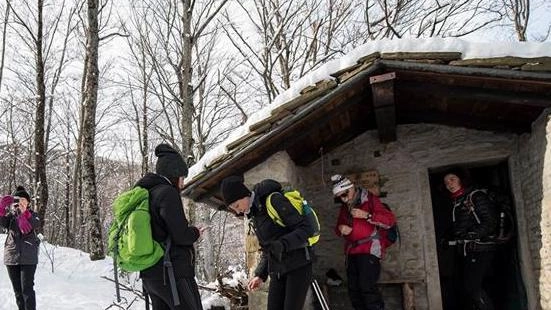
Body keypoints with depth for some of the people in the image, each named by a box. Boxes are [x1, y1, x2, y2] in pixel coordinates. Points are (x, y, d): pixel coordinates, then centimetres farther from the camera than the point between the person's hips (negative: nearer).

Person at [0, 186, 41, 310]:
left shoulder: (31, 214, 4)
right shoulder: (10, 214, 9)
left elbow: (36, 224, -20)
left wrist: (25, 213, -40)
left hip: (28, 257, -3)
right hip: (11, 256, 3)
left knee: (27, 289, -10)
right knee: (17, 290, 9)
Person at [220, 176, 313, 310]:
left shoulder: (274, 200, -13)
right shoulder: (253, 215, 12)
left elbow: (304, 229, -16)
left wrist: (282, 244, -31)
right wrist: (260, 275, 9)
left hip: (298, 265, -7)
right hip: (277, 271, 7)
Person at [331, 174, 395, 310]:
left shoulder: (370, 200, -3)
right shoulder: (344, 208, 16)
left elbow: (390, 220, -11)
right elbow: (338, 228, 26)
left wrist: (366, 215, -21)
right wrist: (340, 228, 1)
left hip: (369, 249, -7)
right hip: (351, 252, 7)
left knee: (367, 287, -19)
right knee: (353, 290, 6)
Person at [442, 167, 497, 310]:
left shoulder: (476, 196, -6)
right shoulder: (455, 202, 16)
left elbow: (491, 221, -13)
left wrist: (472, 235, -20)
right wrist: (450, 239, 7)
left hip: (480, 249, -7)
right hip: (464, 252, 7)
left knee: (472, 287, -16)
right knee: (466, 288, 6)